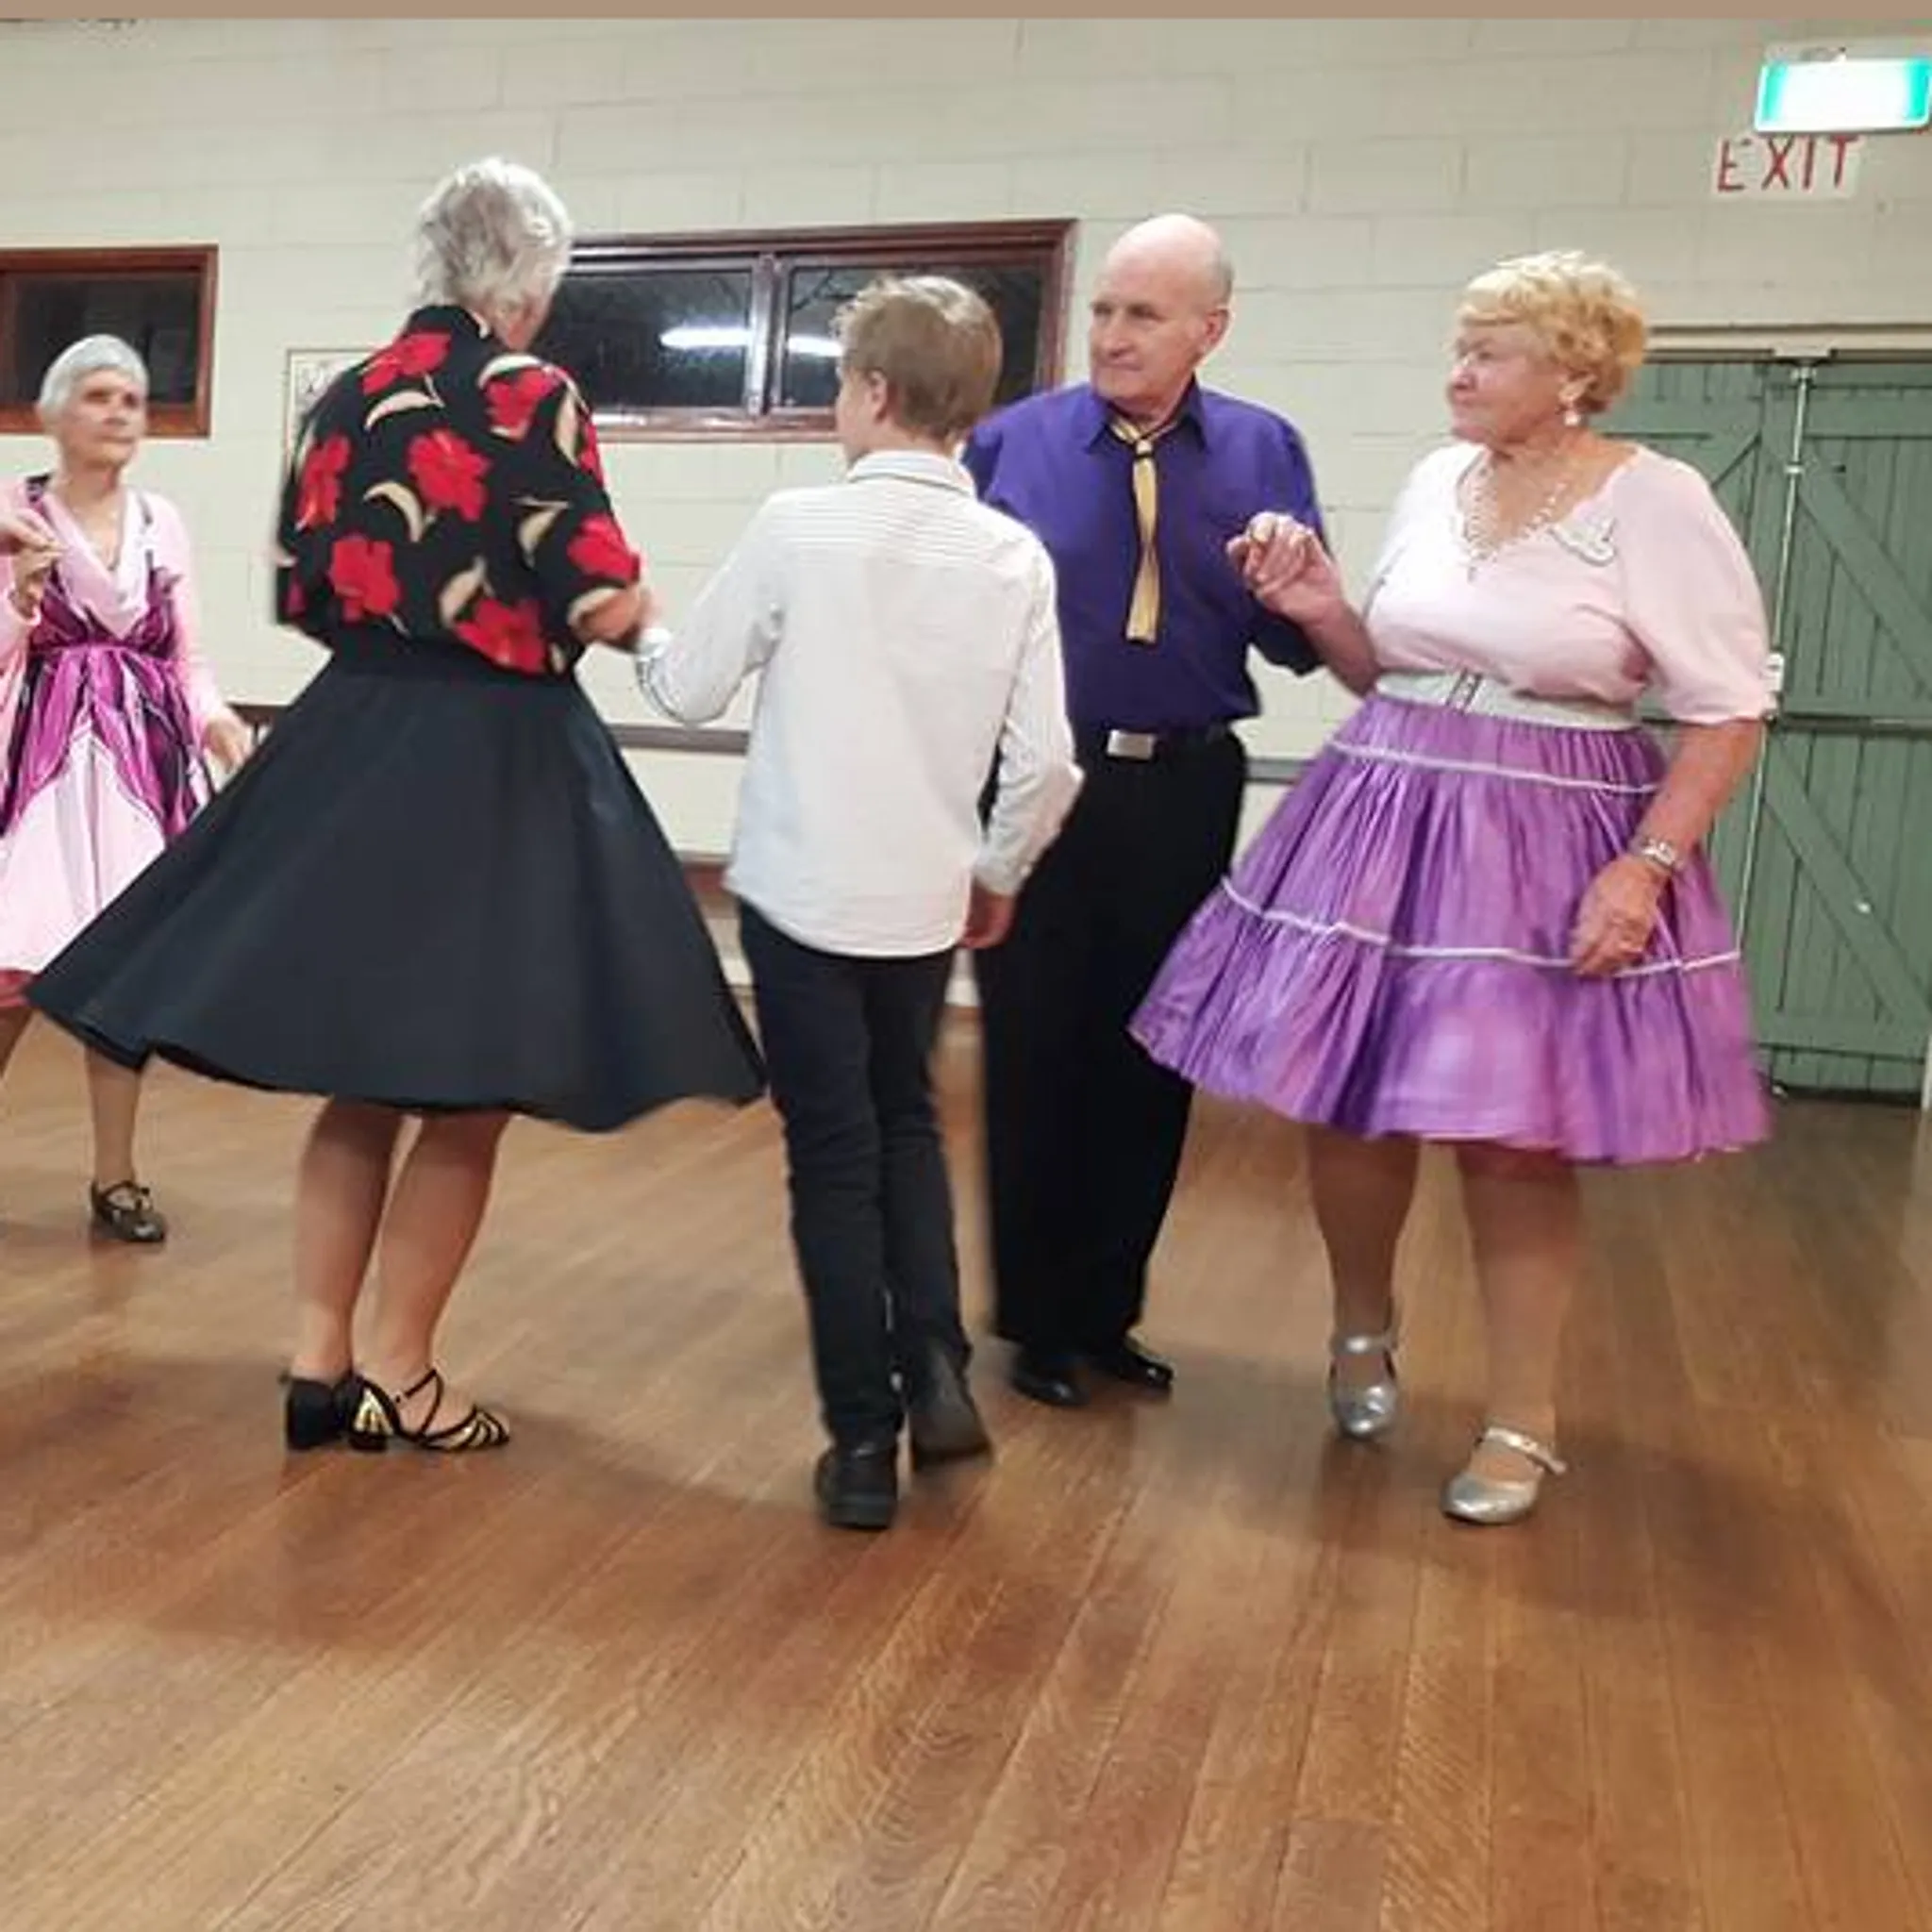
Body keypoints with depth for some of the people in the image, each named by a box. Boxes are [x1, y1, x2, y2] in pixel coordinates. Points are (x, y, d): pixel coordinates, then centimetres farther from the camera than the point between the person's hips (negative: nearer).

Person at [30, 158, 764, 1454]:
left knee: (361, 1074, 14)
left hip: (353, 745, 7)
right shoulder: (536, 397, -9)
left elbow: (299, 589, 14)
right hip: (494, 760, -6)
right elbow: (602, 607, -14)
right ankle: (393, 1376, 13)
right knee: (466, 1092, 5)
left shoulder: (346, 399, 10)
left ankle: (318, 1362, 18)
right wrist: (656, 615, 8)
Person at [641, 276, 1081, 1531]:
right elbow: (1045, 761, -3)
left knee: (834, 1155, 6)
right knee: (906, 1121, 24)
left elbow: (691, 691, -2)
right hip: (927, 900, 3)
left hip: (801, 892, -3)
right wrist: (999, 874, 14)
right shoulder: (1016, 558, -2)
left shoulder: (800, 526, -9)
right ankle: (935, 1368, 12)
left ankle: (863, 1439, 11)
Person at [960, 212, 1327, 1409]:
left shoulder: (1262, 453, 3)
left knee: (1150, 1058, 11)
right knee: (1035, 1055, 5)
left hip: (1183, 792, 2)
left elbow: (1303, 647, 1)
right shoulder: (1013, 440, -1)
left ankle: (1108, 1310, 29)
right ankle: (1035, 1319, 23)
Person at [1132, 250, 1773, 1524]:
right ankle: (1365, 1331, 37)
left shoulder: (1657, 501, -8)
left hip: (1550, 846, -5)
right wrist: (1320, 609, -3)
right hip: (1384, 824, 5)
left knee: (1516, 1139, 1)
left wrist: (1647, 866, -16)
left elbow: (1731, 712, -8)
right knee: (1345, 1102, 9)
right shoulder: (1435, 481, 7)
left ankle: (1525, 1425, 20)